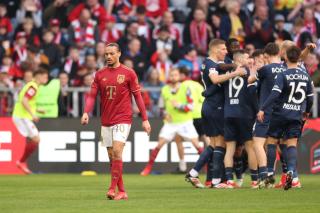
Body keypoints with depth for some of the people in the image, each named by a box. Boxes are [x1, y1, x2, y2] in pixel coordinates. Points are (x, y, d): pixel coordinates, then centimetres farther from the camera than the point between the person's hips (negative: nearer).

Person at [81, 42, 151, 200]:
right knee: (111, 156, 5)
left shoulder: (128, 73, -1)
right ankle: (122, 192, 12)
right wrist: (86, 112, -14)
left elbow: (137, 96, 1)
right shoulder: (99, 74, 8)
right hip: (106, 121, 5)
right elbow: (92, 95, 4)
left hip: (123, 120, -5)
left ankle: (112, 189, -18)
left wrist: (145, 119, -2)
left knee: (117, 151, -19)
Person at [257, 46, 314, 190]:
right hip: (297, 115, 3)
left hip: (280, 113, -3)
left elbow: (274, 93, -19)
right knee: (292, 144, 0)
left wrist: (263, 109, -18)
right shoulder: (306, 76, 6)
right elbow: (310, 97, 12)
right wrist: (307, 111, 29)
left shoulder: (283, 75, -10)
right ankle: (291, 170, -23)